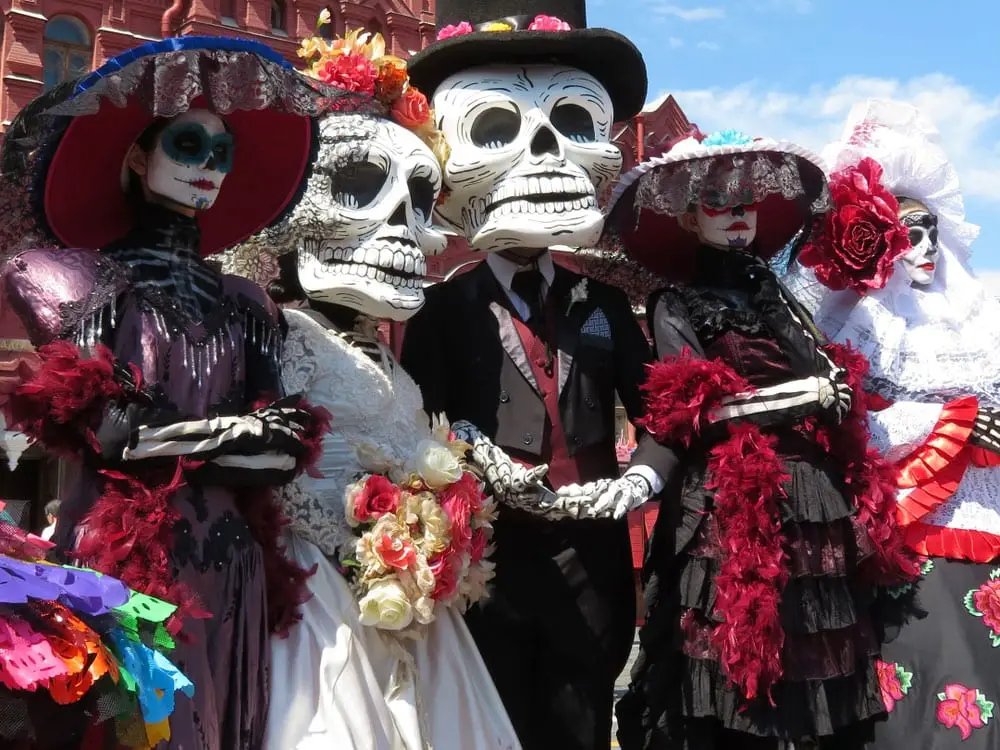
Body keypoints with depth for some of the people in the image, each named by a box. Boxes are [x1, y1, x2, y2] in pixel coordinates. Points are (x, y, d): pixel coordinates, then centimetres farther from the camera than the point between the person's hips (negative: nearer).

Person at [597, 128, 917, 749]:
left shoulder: (773, 291, 16)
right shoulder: (675, 305, 1)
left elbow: (830, 374, 14)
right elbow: (702, 408, -11)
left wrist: (838, 388, -9)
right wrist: (807, 394, -9)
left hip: (818, 489, 5)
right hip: (734, 502, -5)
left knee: (822, 662, 10)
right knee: (738, 668, -2)